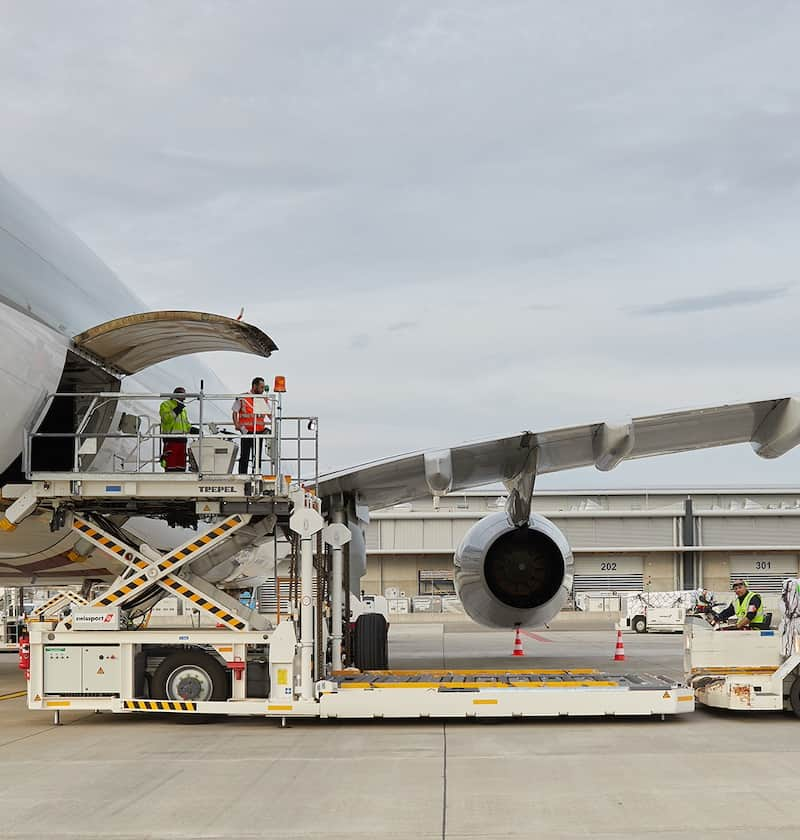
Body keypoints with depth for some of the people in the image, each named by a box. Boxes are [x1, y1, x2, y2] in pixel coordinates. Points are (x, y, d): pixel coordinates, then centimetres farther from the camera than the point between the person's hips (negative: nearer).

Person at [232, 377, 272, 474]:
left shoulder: (264, 399, 10)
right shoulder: (242, 398, -3)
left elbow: (269, 414, 16)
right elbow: (235, 413, 1)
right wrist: (238, 426, -9)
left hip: (260, 432, 4)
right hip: (247, 432, -4)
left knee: (258, 456, 8)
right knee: (244, 456, -3)